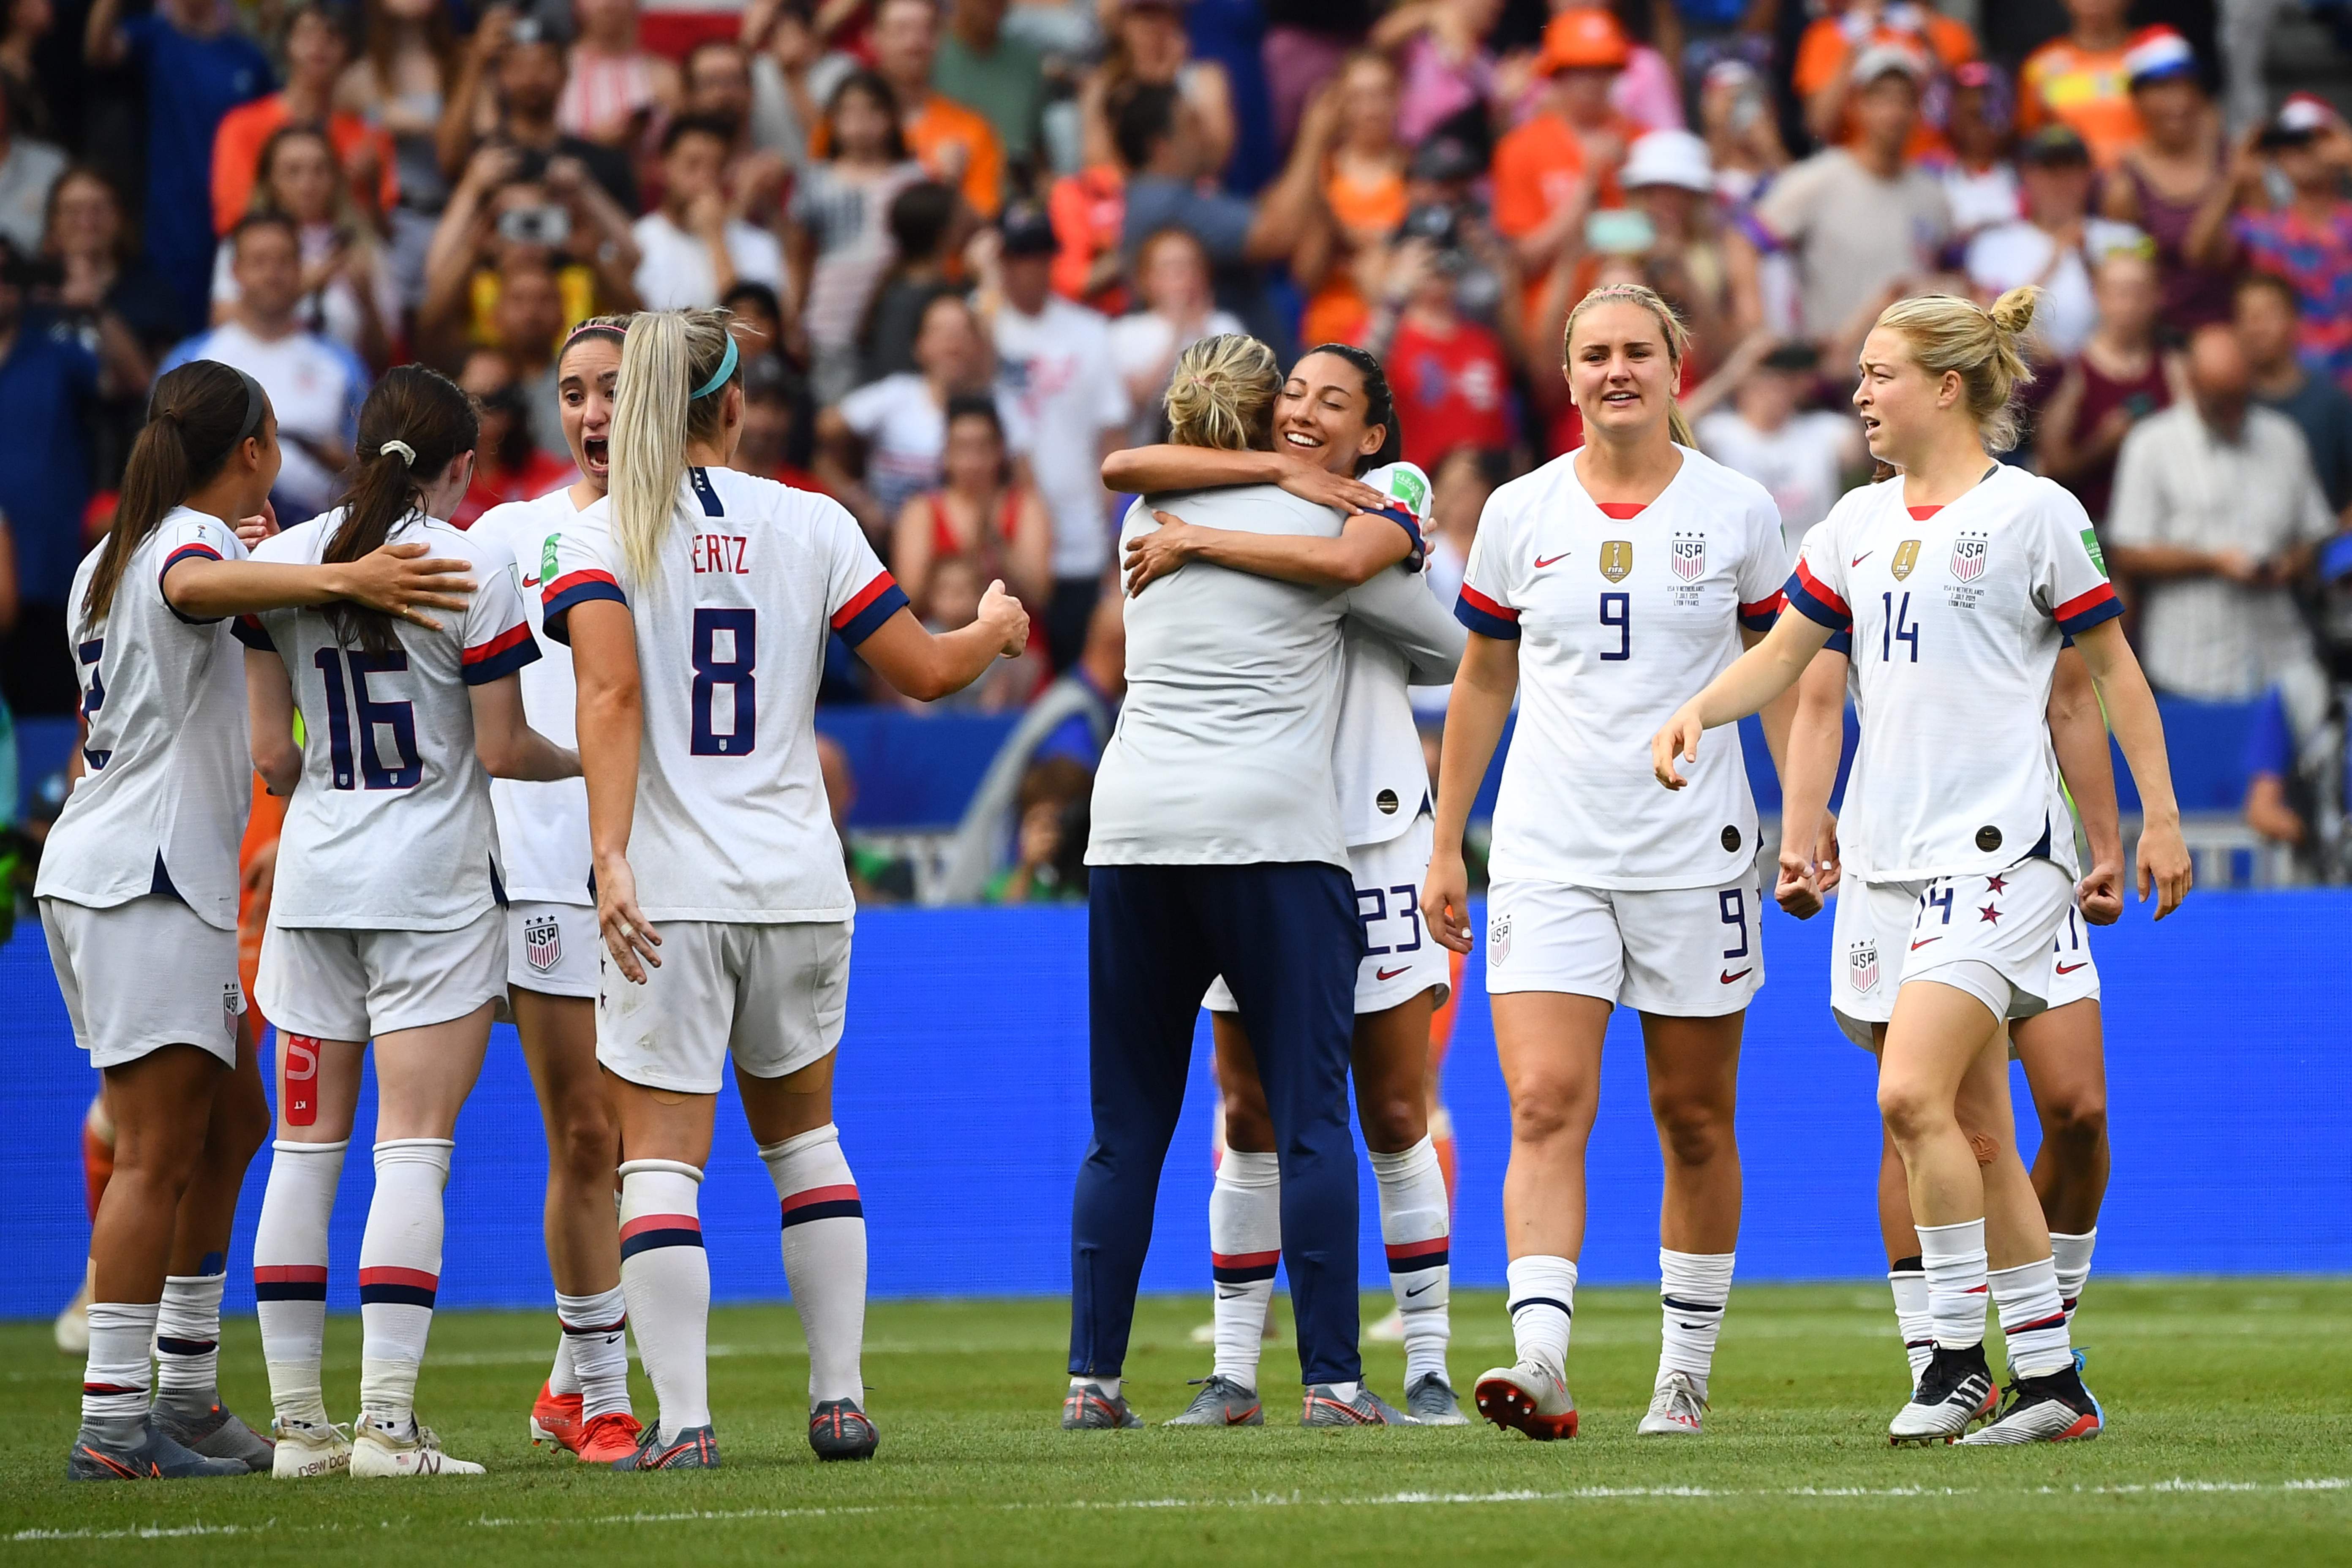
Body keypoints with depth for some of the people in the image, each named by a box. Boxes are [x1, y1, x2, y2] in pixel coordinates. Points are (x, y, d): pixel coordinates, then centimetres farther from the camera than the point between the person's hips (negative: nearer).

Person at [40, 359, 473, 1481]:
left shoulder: (112, 558, 19)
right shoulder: (193, 541, -10)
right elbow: (192, 589, -37)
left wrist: (241, 558, 45)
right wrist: (338, 579, -50)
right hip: (141, 881, -10)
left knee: (230, 1125, 15)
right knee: (160, 1155, -11)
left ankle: (187, 1394, 17)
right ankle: (111, 1424, -14)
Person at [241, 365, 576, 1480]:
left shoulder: (280, 563, 3)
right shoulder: (473, 566, -8)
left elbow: (270, 755, 4)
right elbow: (503, 749, -7)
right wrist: (583, 760, 13)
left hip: (314, 875, 4)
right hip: (435, 883, -4)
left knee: (306, 1146, 7)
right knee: (414, 1149, -6)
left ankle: (298, 1421, 6)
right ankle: (387, 1421, -13)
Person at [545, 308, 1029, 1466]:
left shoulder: (599, 536, -3)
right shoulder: (810, 525, 4)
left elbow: (612, 692, -17)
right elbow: (926, 671, 7)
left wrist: (611, 855, -23)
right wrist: (998, 628, 29)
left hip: (668, 892, -3)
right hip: (799, 882, 3)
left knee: (662, 1157, -2)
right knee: (801, 1133, 20)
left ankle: (683, 1421, -12)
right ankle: (838, 1399, 18)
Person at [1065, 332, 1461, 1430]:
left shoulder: (1144, 522, 13)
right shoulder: (1327, 524, 3)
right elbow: (1445, 649, 14)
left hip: (1132, 827, 4)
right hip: (1273, 832, -4)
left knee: (1127, 1124, 8)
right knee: (1310, 1115, -2)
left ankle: (1092, 1377, 4)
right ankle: (1331, 1379, -7)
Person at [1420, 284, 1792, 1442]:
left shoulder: (1738, 511, 0)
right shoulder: (1519, 514, 4)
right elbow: (1482, 683, 13)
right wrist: (1445, 847, 11)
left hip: (1696, 851, 0)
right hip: (1548, 856, 0)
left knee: (1694, 1120, 7)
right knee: (1545, 1107, -14)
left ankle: (1687, 1370, 19)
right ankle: (1539, 1359, -24)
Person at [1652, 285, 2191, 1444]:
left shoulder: (2035, 513, -4)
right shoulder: (1859, 523, 14)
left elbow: (2112, 665, 1)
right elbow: (1781, 654, 19)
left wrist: (2159, 814, -1)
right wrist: (1695, 712, 1)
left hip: (1996, 848, -7)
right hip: (1888, 857, 7)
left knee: (1914, 1095, -20)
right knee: (1975, 1134, 7)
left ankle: (1959, 1356, -10)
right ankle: (2050, 1383, 12)